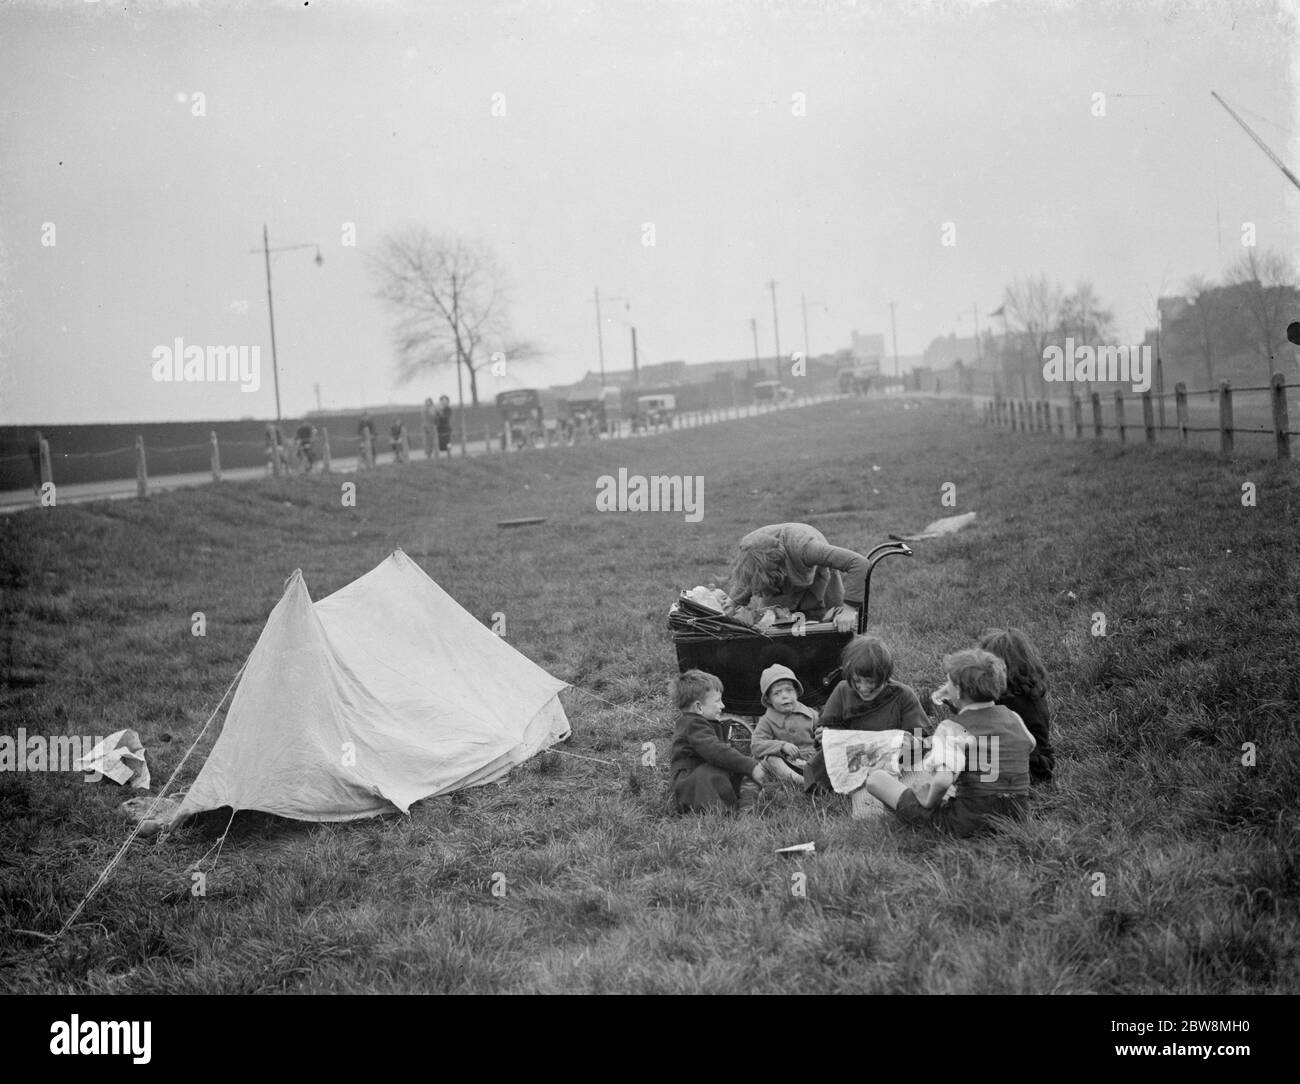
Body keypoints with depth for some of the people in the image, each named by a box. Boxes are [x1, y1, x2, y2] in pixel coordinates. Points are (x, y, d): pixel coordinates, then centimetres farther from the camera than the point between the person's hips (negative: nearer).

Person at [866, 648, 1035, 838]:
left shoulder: (954, 730, -17)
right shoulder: (1014, 718, 2)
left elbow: (943, 780, -35)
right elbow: (1030, 745, 27)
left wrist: (930, 801, -12)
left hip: (968, 825, -7)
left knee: (875, 779, 2)